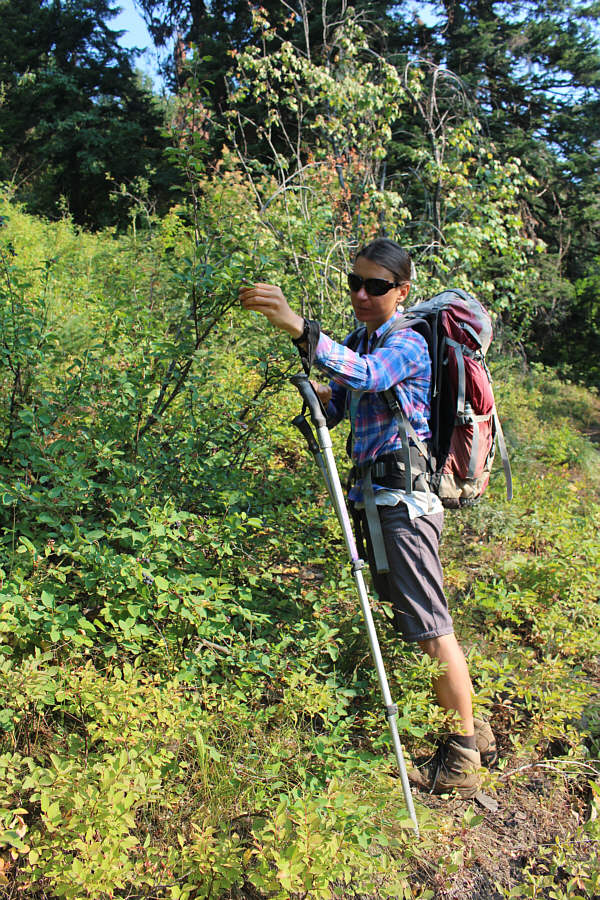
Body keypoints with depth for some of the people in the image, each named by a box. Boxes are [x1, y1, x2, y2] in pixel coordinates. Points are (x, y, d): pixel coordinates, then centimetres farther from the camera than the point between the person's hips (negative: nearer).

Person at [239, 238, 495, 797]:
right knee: (406, 620, 16)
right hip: (376, 495, 9)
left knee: (429, 626, -4)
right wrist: (310, 388, -5)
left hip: (405, 496, -9)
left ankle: (464, 753, 12)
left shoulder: (407, 343, -11)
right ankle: (471, 730, 32)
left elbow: (366, 375, -33)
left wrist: (297, 327, -43)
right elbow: (334, 408, 17)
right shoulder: (361, 342, 16)